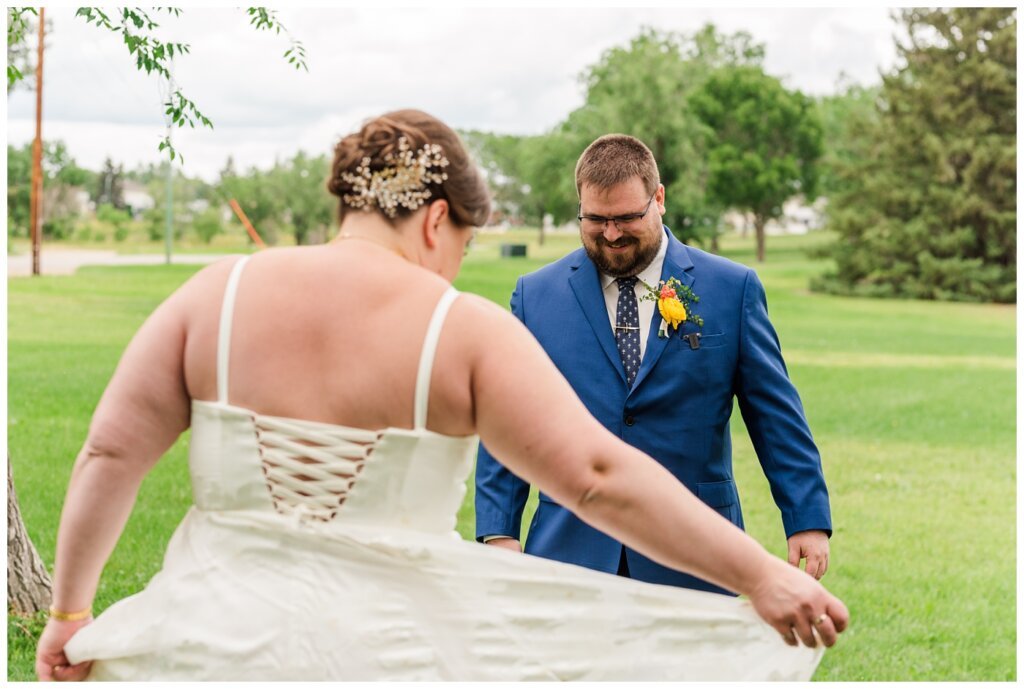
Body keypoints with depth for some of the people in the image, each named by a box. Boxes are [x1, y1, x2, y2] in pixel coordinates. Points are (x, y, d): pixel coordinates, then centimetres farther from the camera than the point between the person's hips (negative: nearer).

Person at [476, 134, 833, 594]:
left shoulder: (733, 289, 2)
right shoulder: (535, 295, 6)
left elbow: (777, 416, 4)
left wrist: (807, 520, -1)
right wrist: (498, 531, -1)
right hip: (570, 552, 1)